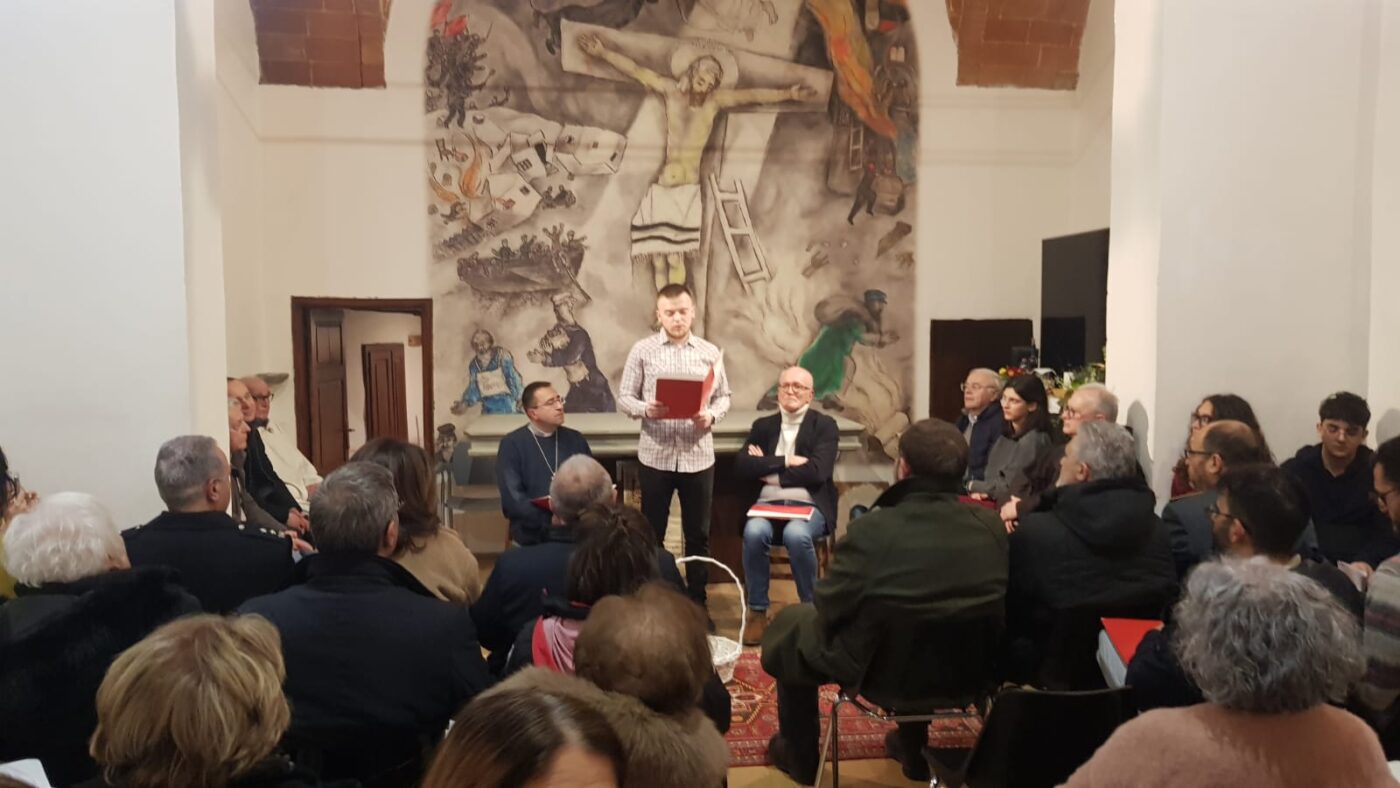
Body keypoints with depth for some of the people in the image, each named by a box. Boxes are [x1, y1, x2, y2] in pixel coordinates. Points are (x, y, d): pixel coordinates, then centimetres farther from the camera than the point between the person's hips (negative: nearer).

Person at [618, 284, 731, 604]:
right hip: (655, 455, -1)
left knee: (698, 533, 10)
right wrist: (646, 410, -20)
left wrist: (711, 416, -13)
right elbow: (624, 397, 0)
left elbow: (724, 396, 8)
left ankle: (697, 600, 23)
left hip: (699, 455, 2)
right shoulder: (642, 350, -1)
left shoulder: (710, 353, 5)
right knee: (652, 532, 8)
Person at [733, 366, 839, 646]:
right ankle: (758, 612, -15)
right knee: (754, 532, -31)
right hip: (768, 502, 3)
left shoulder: (825, 425, 3)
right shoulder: (763, 425, 14)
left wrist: (768, 469, -5)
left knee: (796, 534, -36)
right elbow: (741, 466, -1)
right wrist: (785, 462, -11)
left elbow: (817, 472, -12)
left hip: (808, 504, -2)